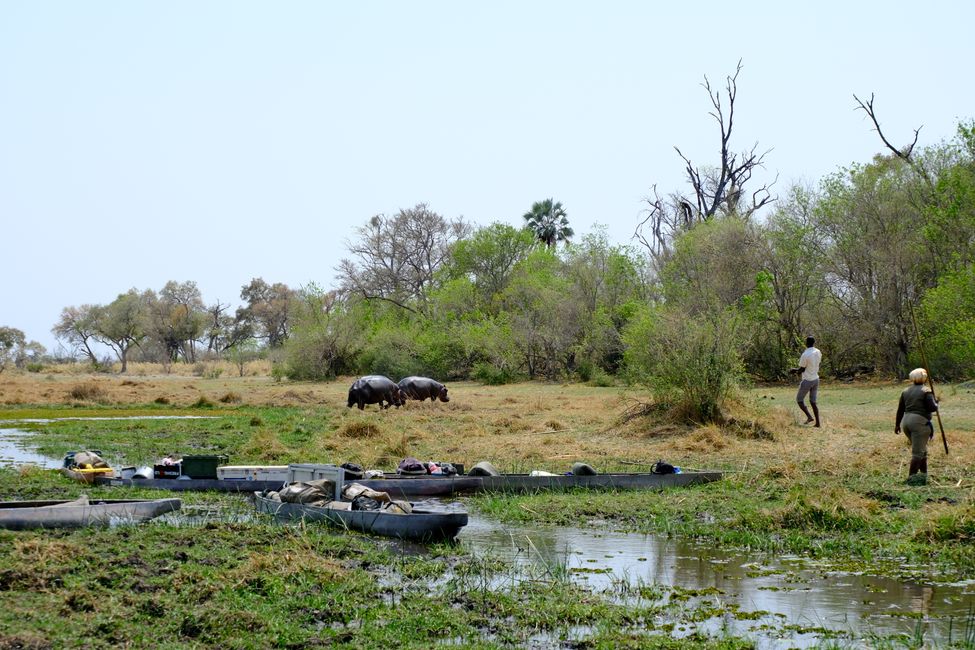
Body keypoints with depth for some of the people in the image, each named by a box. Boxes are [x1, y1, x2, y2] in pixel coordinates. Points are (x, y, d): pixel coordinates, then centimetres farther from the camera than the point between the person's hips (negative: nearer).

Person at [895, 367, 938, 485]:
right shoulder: (926, 391, -8)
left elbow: (900, 409, 13)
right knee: (918, 452, -2)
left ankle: (923, 474, 21)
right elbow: (932, 408, -14)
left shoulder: (906, 391, 11)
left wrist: (897, 424, 20)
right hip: (920, 422, -7)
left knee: (922, 450, 20)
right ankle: (911, 477, -4)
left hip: (906, 422, 7)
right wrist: (936, 403, 8)